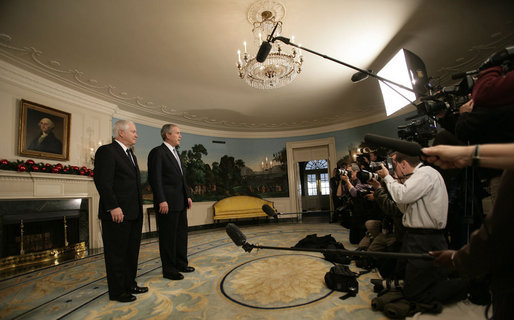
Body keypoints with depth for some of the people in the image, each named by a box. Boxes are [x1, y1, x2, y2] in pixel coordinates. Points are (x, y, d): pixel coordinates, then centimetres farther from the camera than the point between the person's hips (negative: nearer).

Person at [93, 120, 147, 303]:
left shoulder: (131, 155, 18)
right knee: (116, 253, 5)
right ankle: (117, 291, 20)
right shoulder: (106, 151, -10)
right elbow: (102, 182, -19)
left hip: (134, 213, 9)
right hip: (117, 213, -9)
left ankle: (130, 284, 33)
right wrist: (113, 207, -22)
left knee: (132, 251, 18)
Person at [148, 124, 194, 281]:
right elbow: (154, 178, -16)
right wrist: (161, 201, -21)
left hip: (180, 203, 9)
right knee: (168, 236, 3)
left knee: (181, 233, 17)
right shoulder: (157, 152, -9)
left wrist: (188, 196, 15)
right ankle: (168, 269, 17)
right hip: (167, 203, -9)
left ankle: (180, 263, 31)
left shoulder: (175, 153, 18)